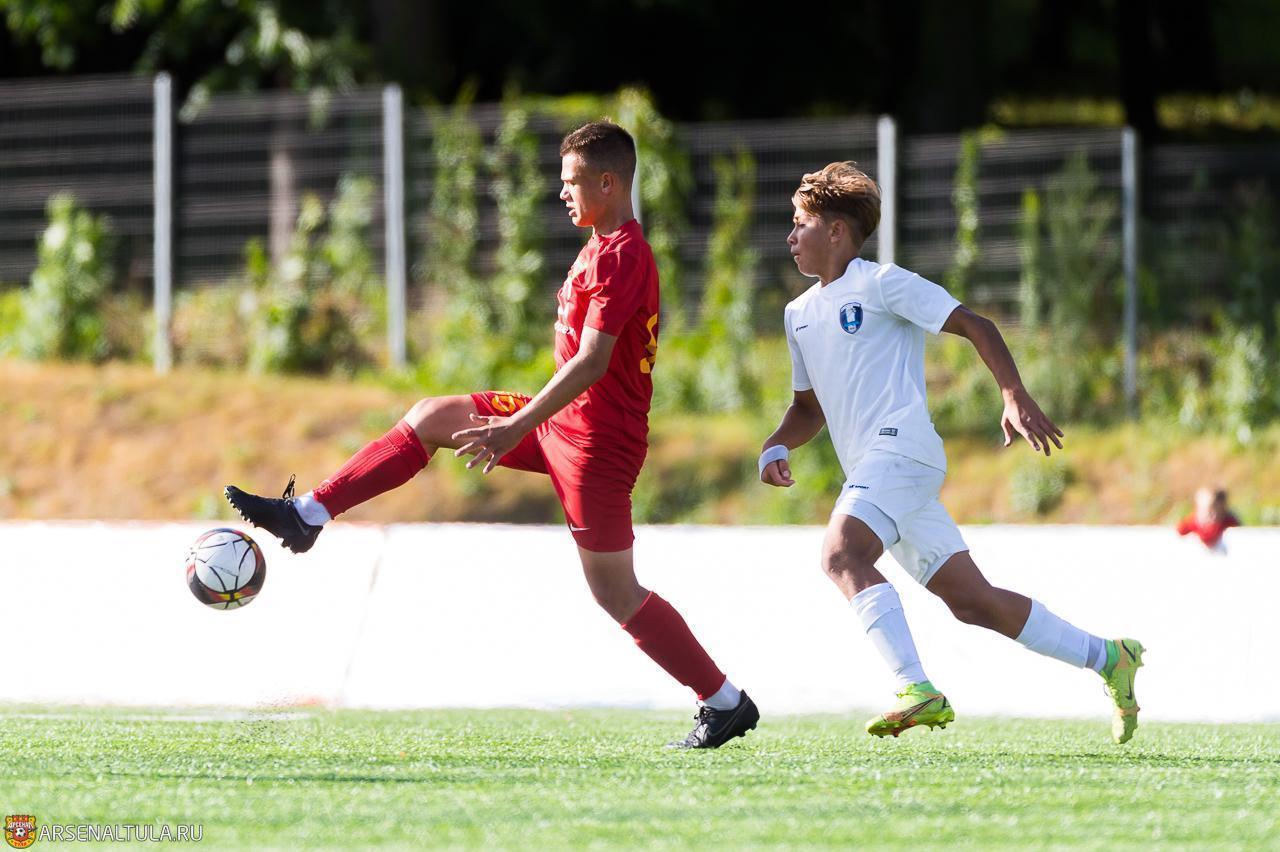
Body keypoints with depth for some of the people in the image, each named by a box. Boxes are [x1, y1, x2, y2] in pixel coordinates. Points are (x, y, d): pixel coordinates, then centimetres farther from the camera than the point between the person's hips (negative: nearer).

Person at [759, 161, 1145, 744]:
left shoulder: (879, 282, -1)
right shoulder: (800, 314, 22)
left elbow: (972, 325, -4)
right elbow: (809, 406, 32)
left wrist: (1014, 395, -16)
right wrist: (776, 447, 11)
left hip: (900, 448, -8)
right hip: (869, 470, 8)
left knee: (842, 553, -30)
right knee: (970, 601, 5)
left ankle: (918, 691, -38)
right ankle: (1107, 658, 15)